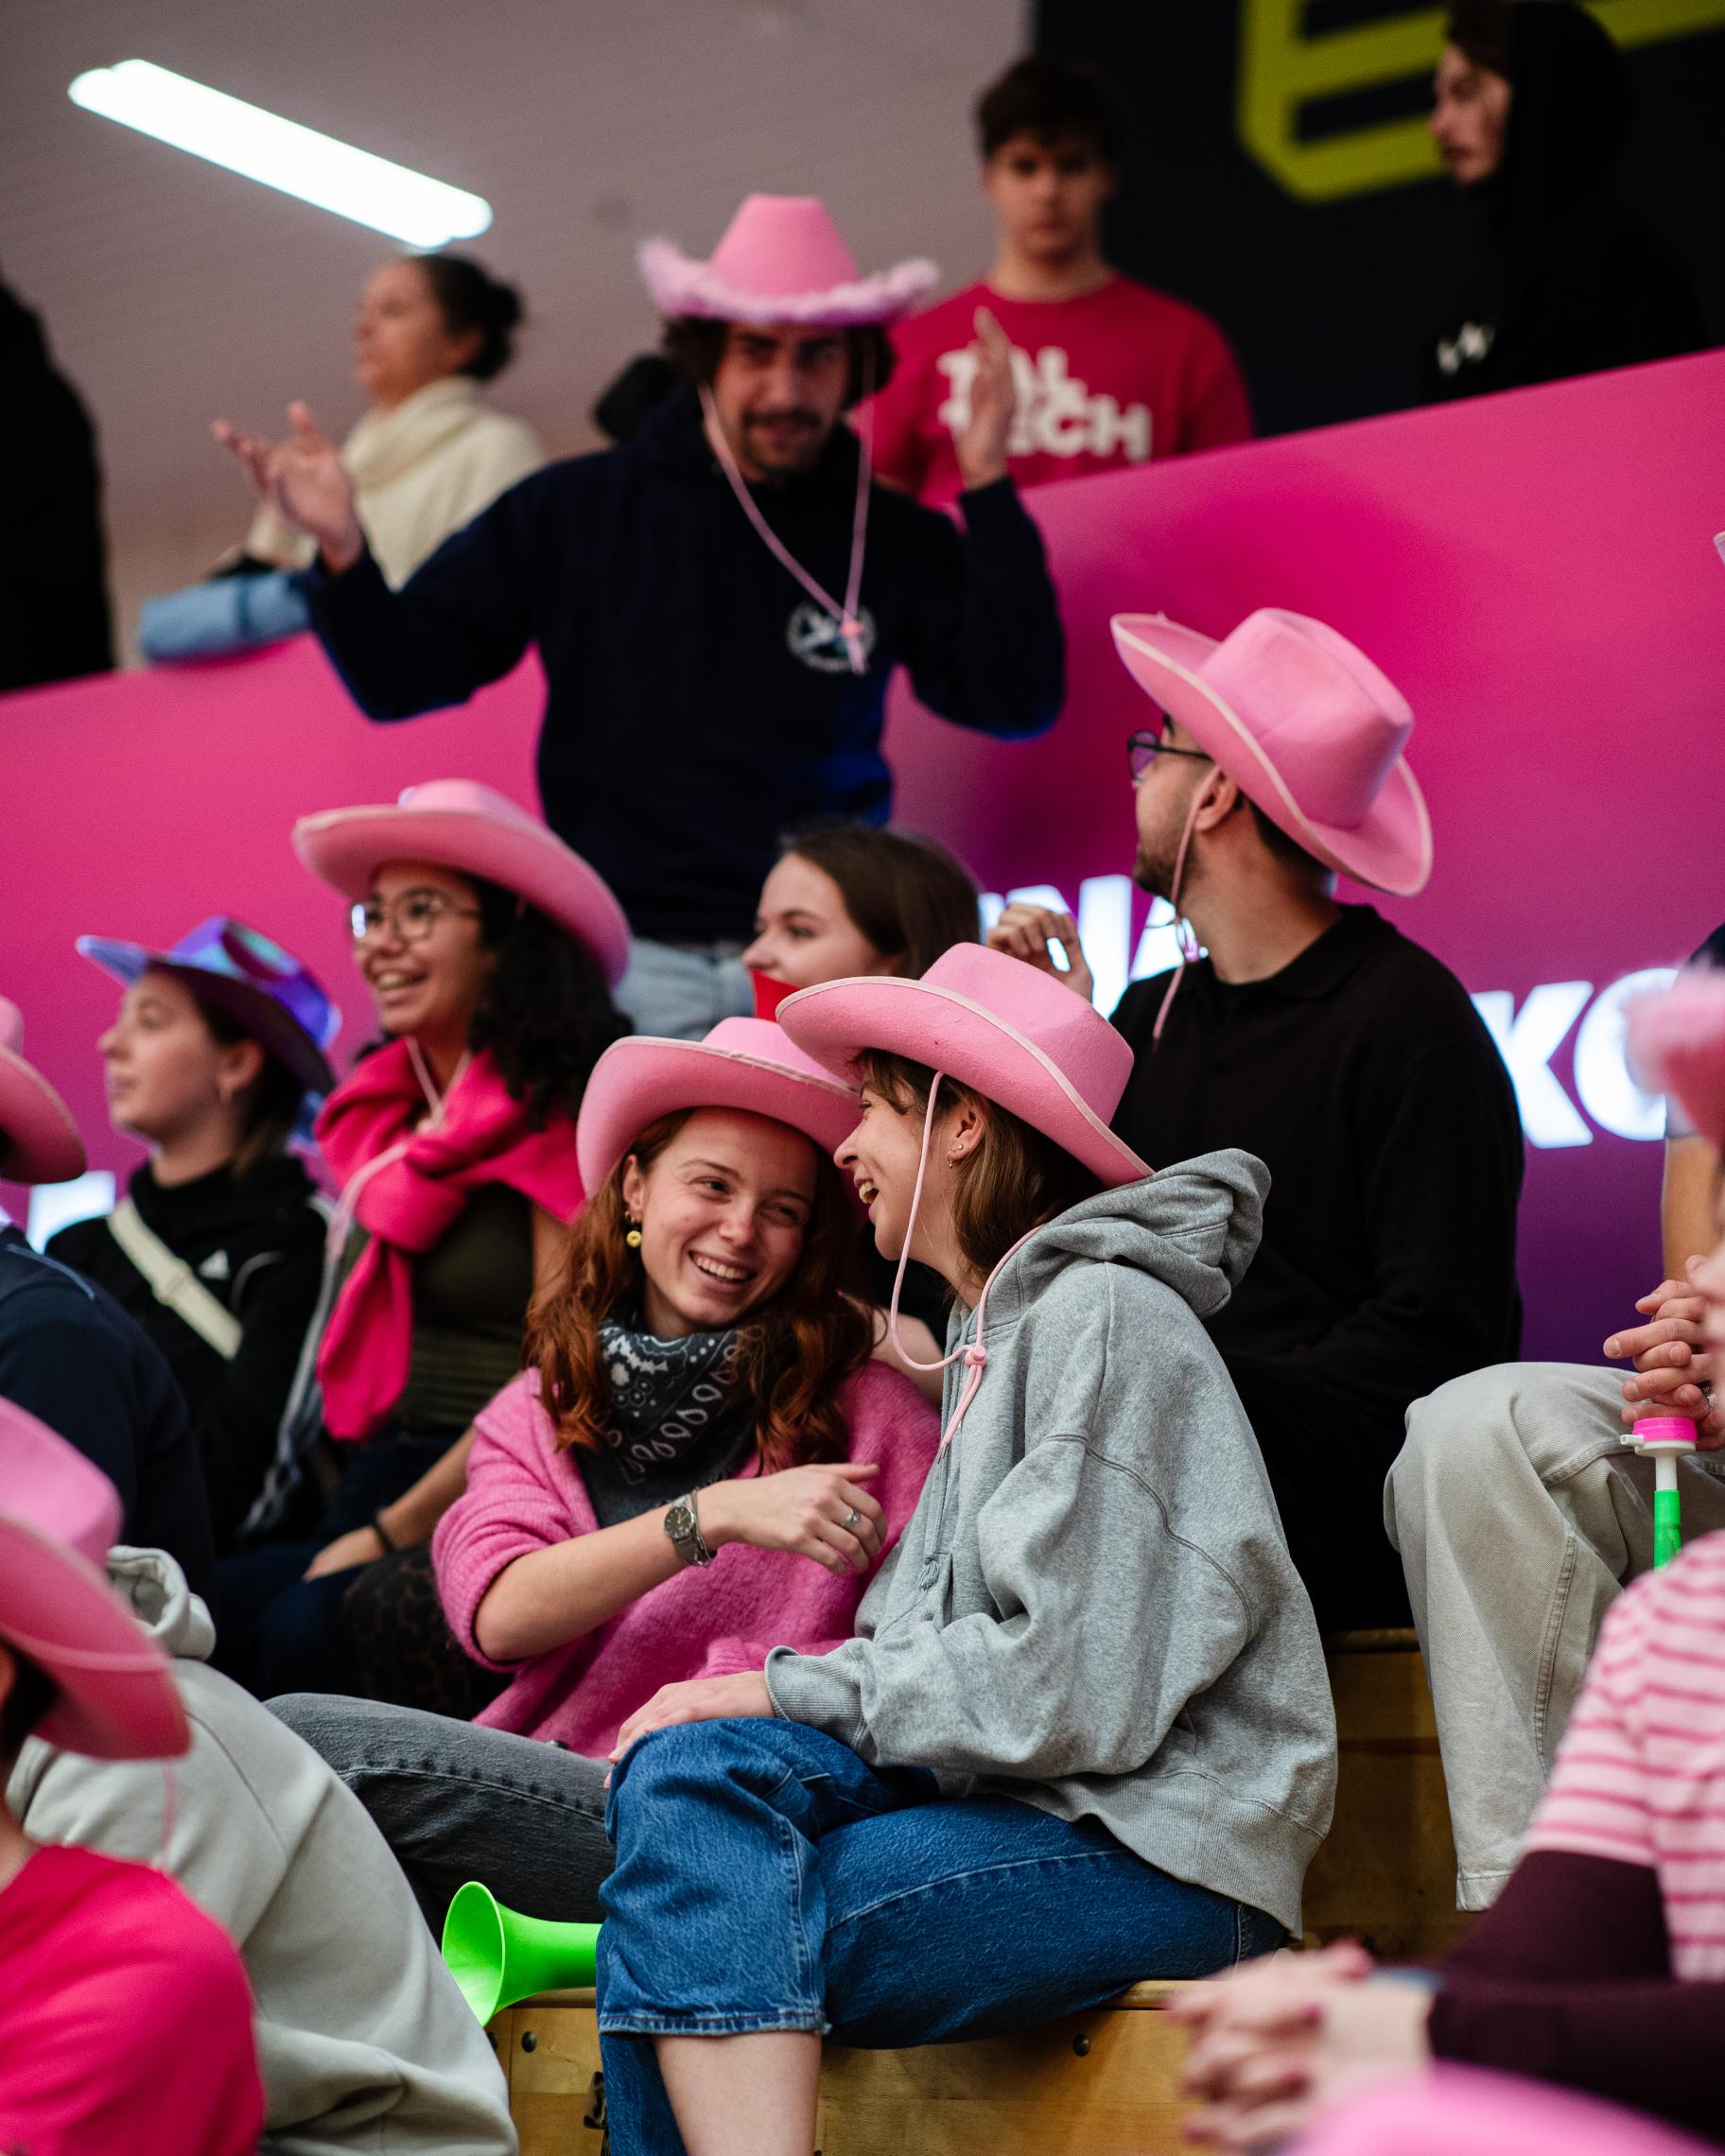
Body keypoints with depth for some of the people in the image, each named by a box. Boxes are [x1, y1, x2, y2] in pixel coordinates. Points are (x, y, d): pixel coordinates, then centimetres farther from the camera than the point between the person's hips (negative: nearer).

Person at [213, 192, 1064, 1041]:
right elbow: (396, 678, 8)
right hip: (624, 964, 0)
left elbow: (1018, 703, -3)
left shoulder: (896, 542, 8)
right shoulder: (571, 514, 7)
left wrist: (988, 490, -8)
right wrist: (341, 552, -13)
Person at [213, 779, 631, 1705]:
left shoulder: (560, 1119, -5)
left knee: (306, 1623, -32)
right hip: (374, 1494, 7)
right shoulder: (384, 1123, 19)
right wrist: (354, 1518, 8)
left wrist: (391, 1533, -9)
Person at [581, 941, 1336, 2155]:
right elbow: (937, 1641, 15)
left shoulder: (1104, 1315, -9)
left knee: (706, 1931, -23)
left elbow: (1068, 1687, -18)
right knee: (687, 1770, -15)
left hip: (1160, 1852, -8)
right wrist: (764, 1701, -3)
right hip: (1031, 1803, 8)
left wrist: (783, 1693, -11)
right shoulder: (995, 1334, 23)